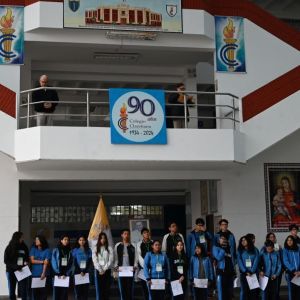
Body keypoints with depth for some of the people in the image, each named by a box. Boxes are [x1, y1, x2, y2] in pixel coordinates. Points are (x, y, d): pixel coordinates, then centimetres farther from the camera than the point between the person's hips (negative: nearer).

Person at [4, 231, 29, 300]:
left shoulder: (24, 247, 5)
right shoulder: (9, 248, -2)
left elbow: (27, 258, 17)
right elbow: (6, 261, -5)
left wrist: (26, 262, -6)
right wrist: (15, 266, -18)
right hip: (11, 271, -1)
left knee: (23, 290, -6)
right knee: (11, 291, 4)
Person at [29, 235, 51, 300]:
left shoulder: (47, 250, 0)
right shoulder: (33, 249, 7)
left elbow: (46, 263, -7)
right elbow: (32, 260, -1)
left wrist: (43, 273, -16)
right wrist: (42, 261, -7)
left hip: (43, 274, -2)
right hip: (34, 274, 2)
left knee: (43, 291, -4)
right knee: (34, 291, -1)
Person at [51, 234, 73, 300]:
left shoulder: (70, 251, 9)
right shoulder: (56, 250, 3)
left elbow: (71, 264, 4)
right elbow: (54, 263, -3)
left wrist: (66, 274, -8)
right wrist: (58, 273, -10)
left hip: (66, 275, 2)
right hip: (57, 275, -2)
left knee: (64, 293, 0)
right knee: (57, 292, -4)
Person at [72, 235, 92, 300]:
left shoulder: (88, 250, 7)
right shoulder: (75, 250, 6)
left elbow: (90, 262, 2)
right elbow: (75, 262, 2)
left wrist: (84, 271, -9)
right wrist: (80, 271, -9)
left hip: (86, 272, 1)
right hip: (78, 272, -1)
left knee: (85, 289, -2)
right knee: (78, 289, -5)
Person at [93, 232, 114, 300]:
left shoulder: (109, 249, 6)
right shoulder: (95, 249, 7)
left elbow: (111, 260, -2)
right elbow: (95, 261, -1)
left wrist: (104, 269, -10)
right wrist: (100, 270, -10)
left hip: (107, 270, 0)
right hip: (98, 271, 0)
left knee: (107, 288, -1)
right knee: (99, 288, -3)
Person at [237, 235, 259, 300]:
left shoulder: (255, 250, 8)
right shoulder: (240, 251, 9)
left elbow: (256, 261, -2)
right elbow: (240, 262, -2)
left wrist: (251, 271, -13)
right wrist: (246, 272, -13)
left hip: (254, 273, 0)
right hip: (244, 274, 0)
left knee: (254, 291, -3)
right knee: (244, 291, -4)